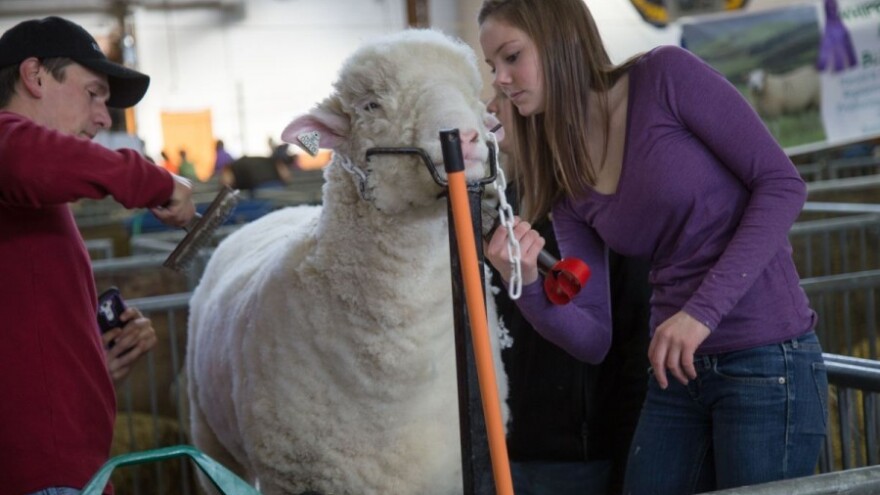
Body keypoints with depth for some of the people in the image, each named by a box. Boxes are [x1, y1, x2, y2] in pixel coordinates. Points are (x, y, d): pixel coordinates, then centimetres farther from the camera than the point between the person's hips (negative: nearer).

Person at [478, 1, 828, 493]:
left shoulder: (665, 76, -8)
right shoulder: (569, 185, 7)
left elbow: (783, 183, -13)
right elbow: (593, 340, 3)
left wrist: (702, 310, -20)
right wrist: (527, 283, -16)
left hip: (768, 364, -6)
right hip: (677, 374, 6)